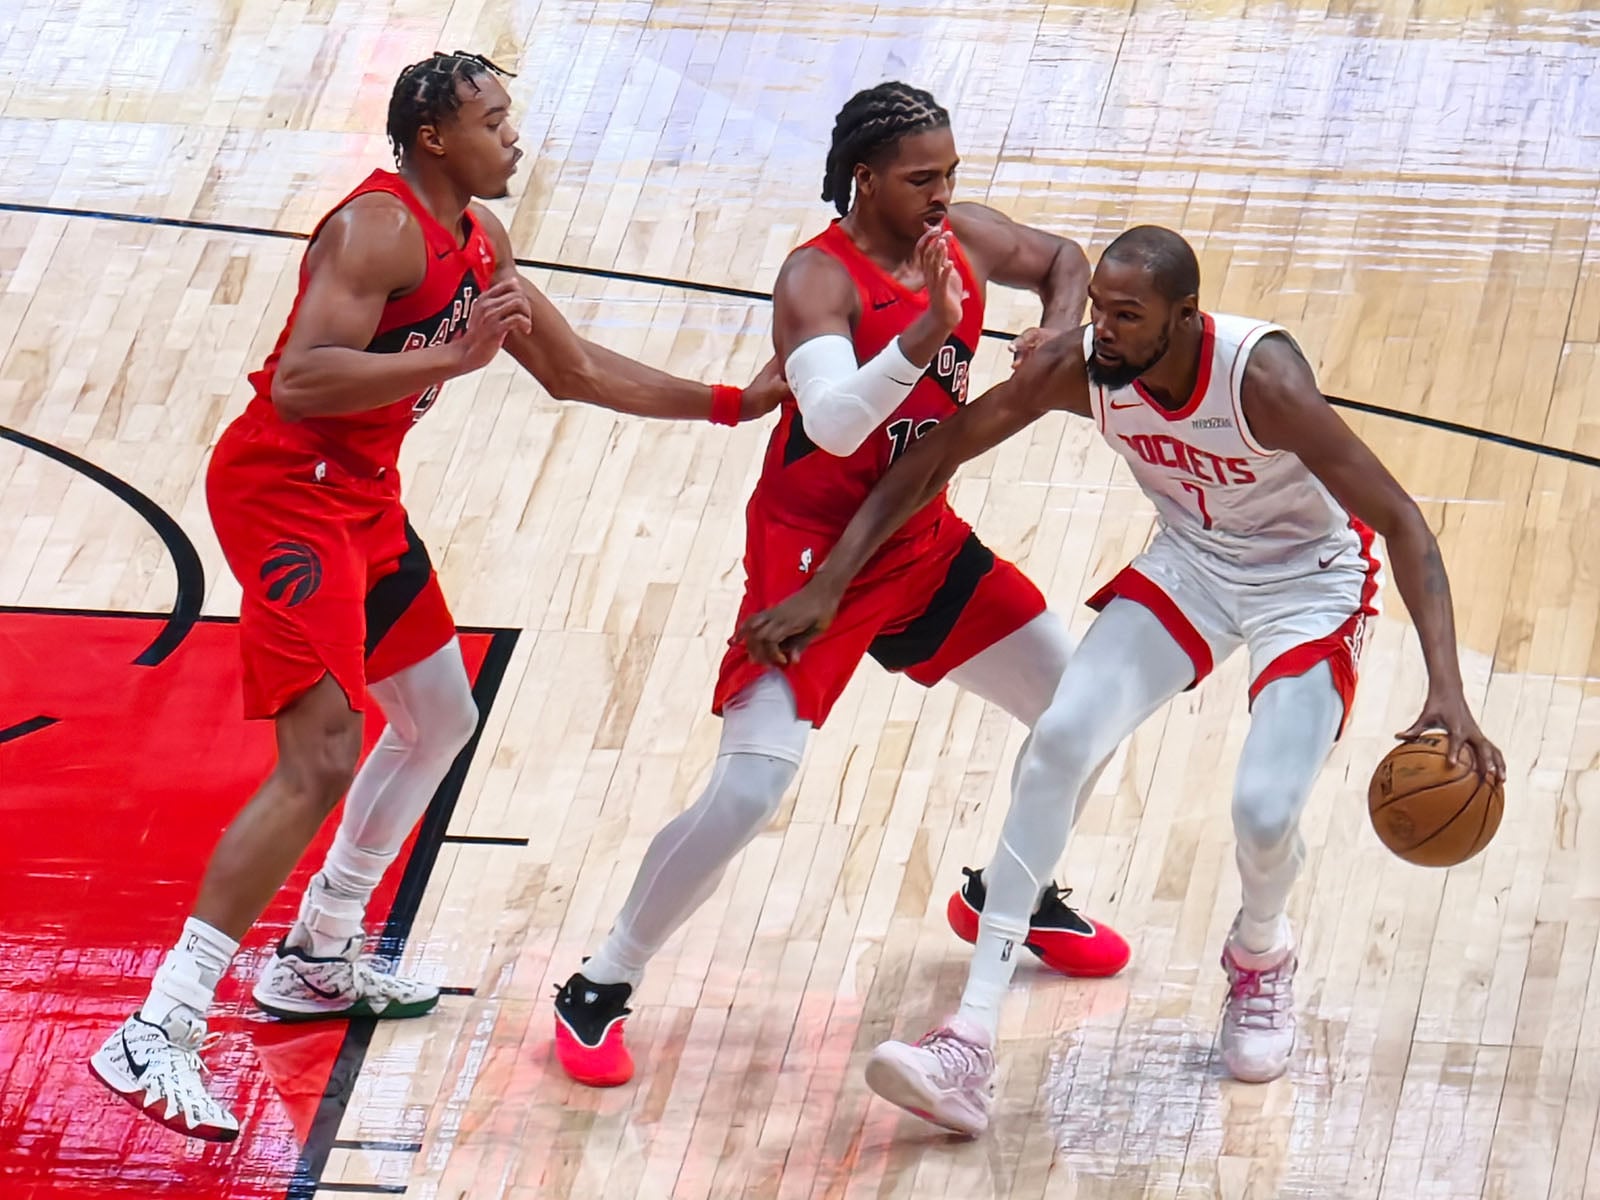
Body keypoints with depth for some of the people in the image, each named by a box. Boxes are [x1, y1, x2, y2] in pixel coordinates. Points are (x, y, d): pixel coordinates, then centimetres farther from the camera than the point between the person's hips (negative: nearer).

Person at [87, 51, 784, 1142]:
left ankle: (315, 960, 34)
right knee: (320, 761, -20)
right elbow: (298, 383, -29)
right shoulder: (377, 229, -19)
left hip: (361, 497, 10)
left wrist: (732, 404, 18)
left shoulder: (480, 239, 11)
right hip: (285, 490, -10)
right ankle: (156, 1034, -21)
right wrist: (455, 357, -32)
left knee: (440, 719, 22)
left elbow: (576, 371, 20)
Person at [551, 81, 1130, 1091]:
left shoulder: (960, 241, -2)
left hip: (923, 542, 8)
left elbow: (1065, 261, 16)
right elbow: (833, 421, -38)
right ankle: (599, 990, -1)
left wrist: (1061, 334, -5)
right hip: (813, 558, -8)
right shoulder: (821, 279, -23)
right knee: (748, 791, -17)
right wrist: (922, 333, -51)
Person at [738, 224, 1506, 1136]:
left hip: (1310, 580, -4)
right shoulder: (1078, 368, -21)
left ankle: (1261, 957, 20)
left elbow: (1403, 522, -32)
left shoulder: (1261, 378, -34)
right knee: (1060, 742, -16)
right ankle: (972, 1045, -16)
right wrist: (827, 588, -13)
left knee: (1265, 809, -22)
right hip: (1189, 563, 4)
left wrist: (1447, 691, -42)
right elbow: (935, 457, -9)